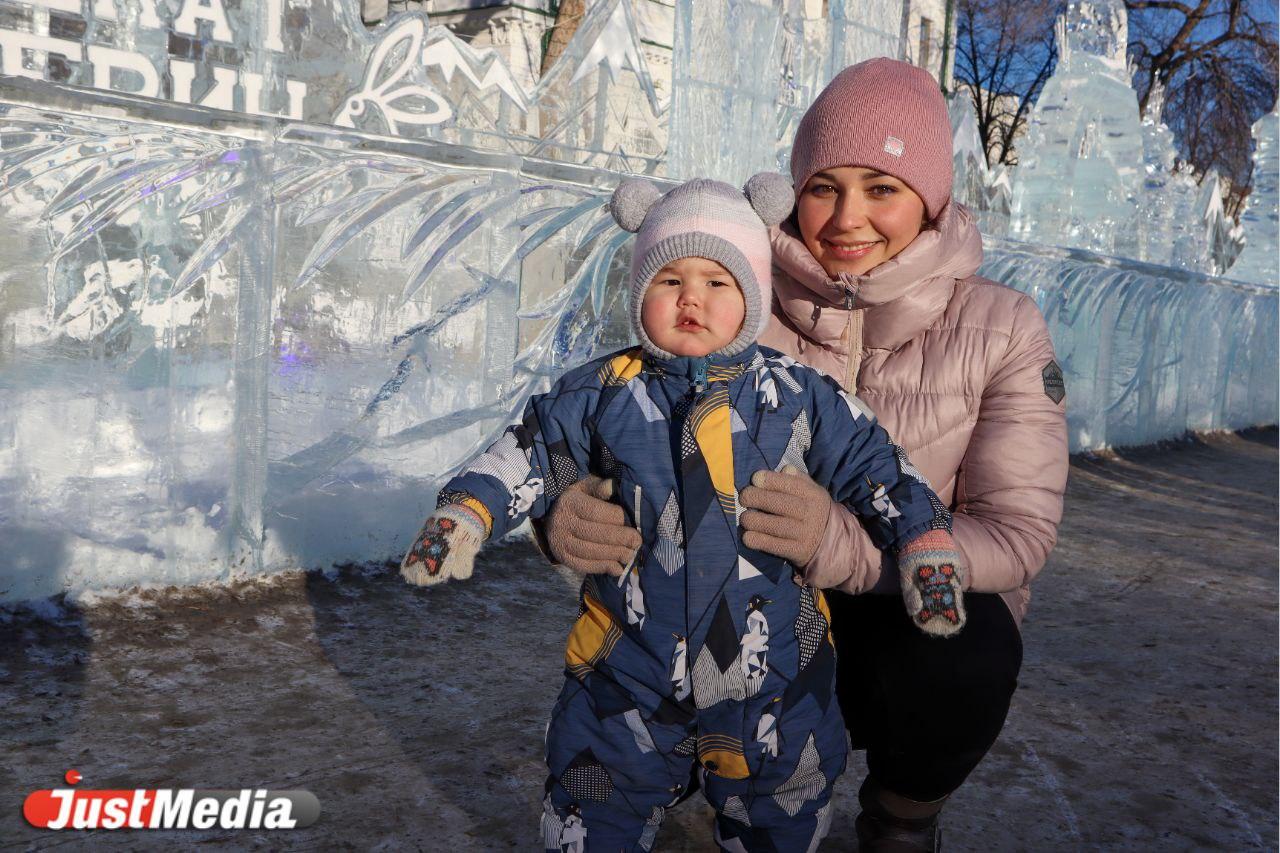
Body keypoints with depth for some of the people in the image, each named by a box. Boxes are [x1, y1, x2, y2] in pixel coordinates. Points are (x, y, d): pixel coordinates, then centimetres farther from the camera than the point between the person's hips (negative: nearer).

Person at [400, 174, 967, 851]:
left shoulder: (800, 396, -5)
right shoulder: (603, 394, -4)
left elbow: (874, 468, 0)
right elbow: (529, 453, 0)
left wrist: (926, 550, -7)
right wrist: (463, 515, -13)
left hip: (772, 669, 0)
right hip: (628, 667, 0)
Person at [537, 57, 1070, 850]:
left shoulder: (1000, 329, -12)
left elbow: (1018, 529, -19)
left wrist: (844, 543, -39)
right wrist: (568, 511, -37)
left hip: (923, 613, 0)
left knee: (964, 651, -33)